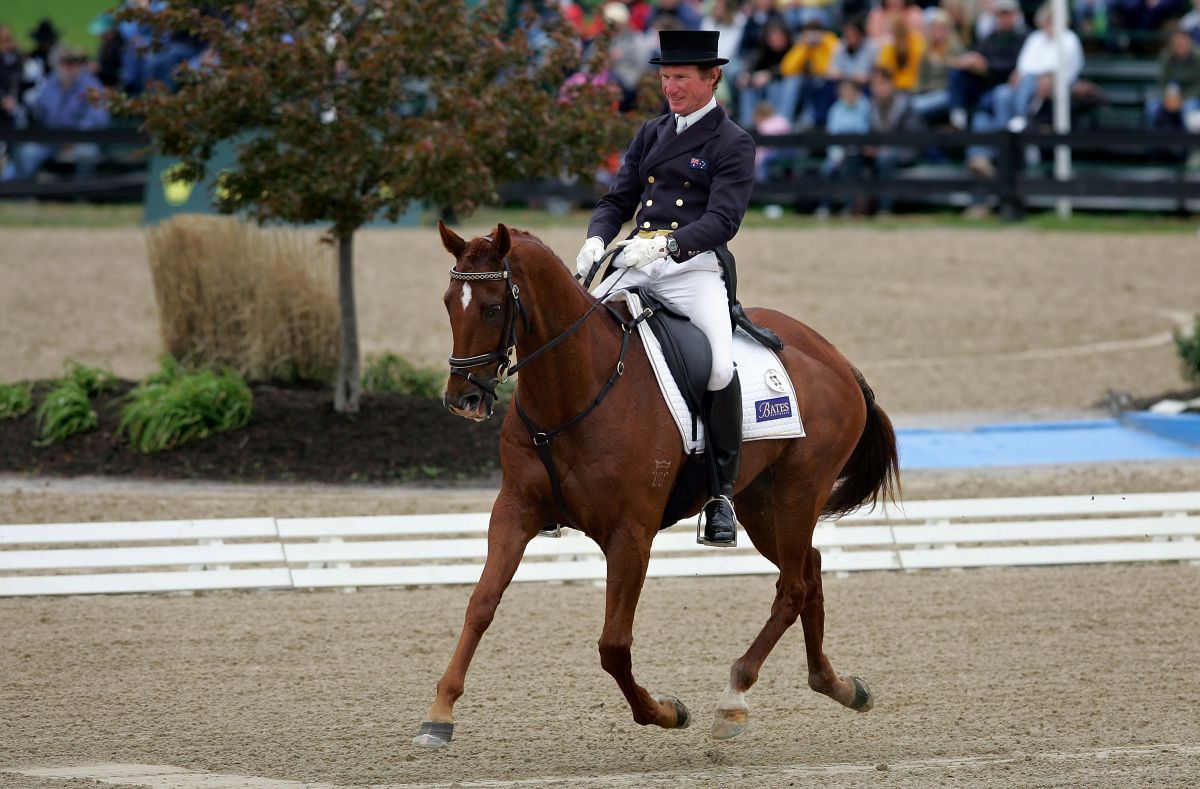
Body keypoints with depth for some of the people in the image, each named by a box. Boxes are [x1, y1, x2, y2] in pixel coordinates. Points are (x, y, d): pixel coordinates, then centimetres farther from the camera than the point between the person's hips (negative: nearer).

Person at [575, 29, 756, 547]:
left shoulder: (733, 144, 2)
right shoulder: (650, 134, 20)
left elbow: (722, 220, -10)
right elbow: (617, 200, 18)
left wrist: (667, 244, -26)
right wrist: (596, 240, -4)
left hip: (696, 267, -6)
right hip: (634, 266, 6)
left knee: (721, 368, -27)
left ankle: (722, 493, -14)